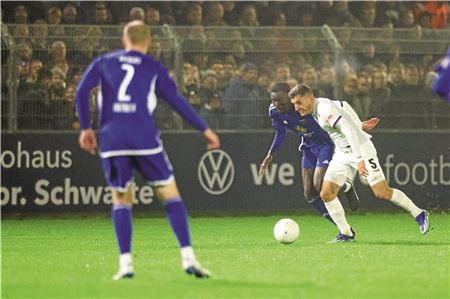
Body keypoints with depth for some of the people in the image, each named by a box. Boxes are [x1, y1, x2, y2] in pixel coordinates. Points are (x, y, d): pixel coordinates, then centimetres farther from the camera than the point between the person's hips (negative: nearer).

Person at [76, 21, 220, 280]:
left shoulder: (104, 62, 15)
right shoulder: (155, 69, 10)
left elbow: (82, 91, 3)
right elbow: (178, 101, 5)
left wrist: (86, 128, 9)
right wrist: (205, 130, 10)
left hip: (111, 140, 2)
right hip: (145, 140, -1)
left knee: (121, 200, 13)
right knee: (171, 195, 7)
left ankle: (125, 263, 1)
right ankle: (188, 258, -4)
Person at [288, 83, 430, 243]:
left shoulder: (325, 109, -23)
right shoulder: (316, 110, 5)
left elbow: (349, 130, -30)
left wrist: (360, 160, -36)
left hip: (360, 150, -9)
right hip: (342, 154, 9)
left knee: (382, 192, -8)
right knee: (326, 194, -5)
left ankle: (419, 215, 11)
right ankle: (346, 233, 4)